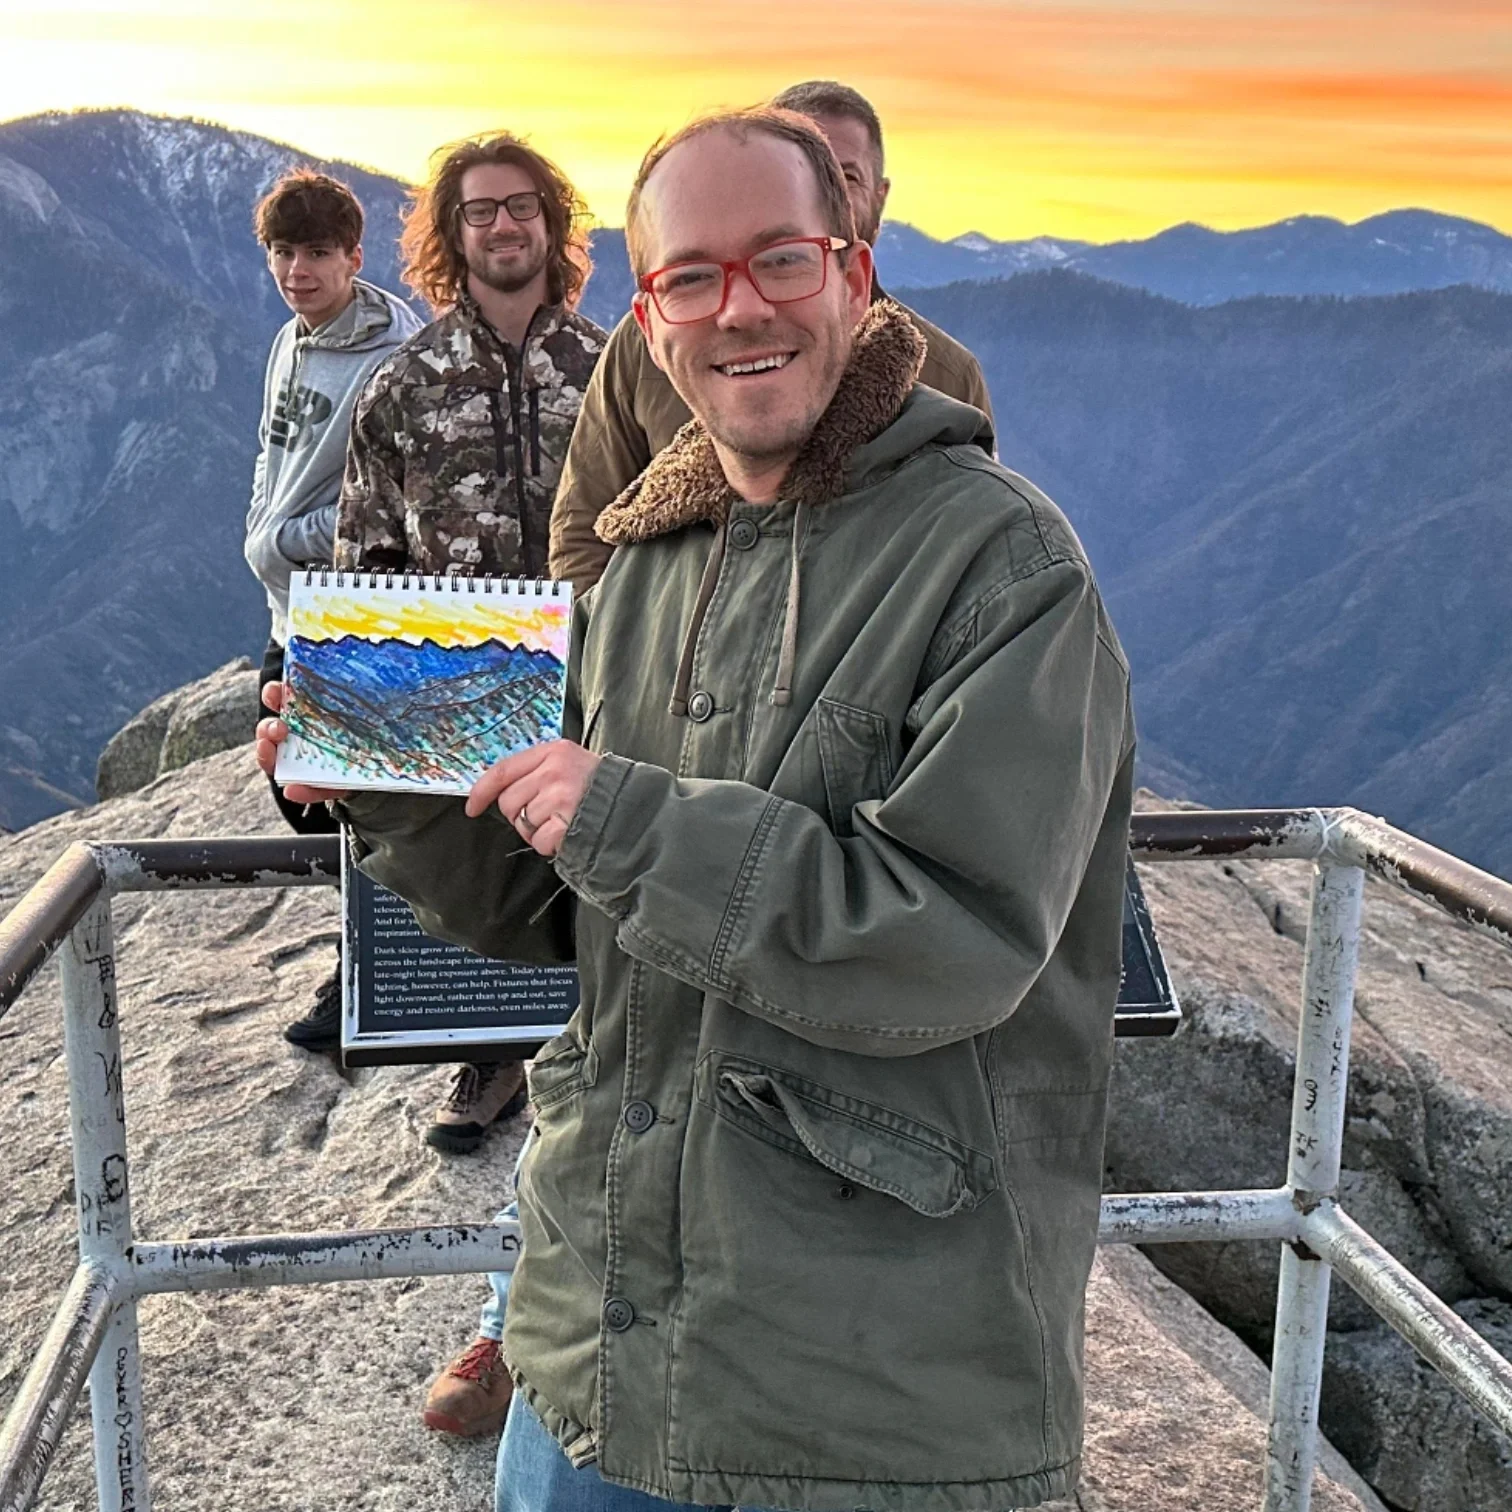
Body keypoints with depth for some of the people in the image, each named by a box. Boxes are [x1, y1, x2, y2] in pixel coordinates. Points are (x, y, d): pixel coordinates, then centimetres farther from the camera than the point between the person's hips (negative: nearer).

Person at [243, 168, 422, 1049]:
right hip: (293, 617, 9)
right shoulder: (290, 342, 10)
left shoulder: (388, 360, -18)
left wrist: (287, 540, -14)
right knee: (296, 789, 18)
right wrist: (263, 533, 7)